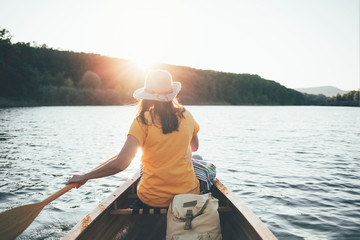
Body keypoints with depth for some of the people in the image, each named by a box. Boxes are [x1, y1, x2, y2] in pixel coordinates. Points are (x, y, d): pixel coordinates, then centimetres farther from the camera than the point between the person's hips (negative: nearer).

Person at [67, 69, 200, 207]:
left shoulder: (142, 121, -14)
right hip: (189, 193, 2)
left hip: (153, 199, -1)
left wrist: (84, 177, -11)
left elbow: (121, 163, -23)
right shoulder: (186, 116, -4)